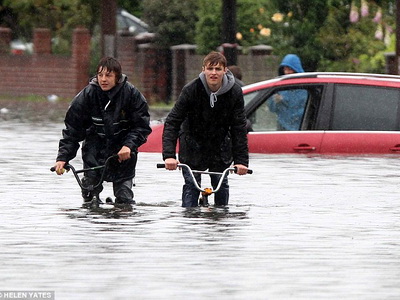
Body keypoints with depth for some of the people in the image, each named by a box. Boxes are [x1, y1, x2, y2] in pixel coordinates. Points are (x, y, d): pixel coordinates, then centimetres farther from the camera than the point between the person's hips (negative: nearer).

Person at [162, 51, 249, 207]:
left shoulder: (234, 92, -17)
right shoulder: (191, 89, -22)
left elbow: (239, 129, -12)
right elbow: (172, 122, -22)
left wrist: (241, 160, -18)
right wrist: (169, 155, -33)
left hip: (220, 145, 2)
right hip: (193, 145, -2)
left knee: (221, 185, 2)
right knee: (191, 185, -8)